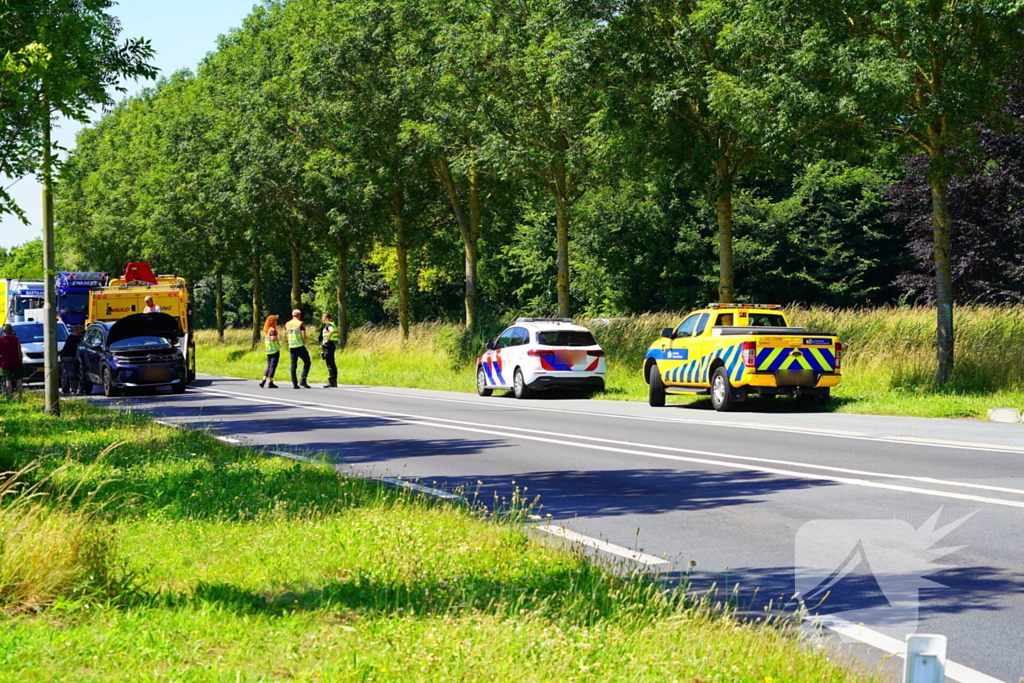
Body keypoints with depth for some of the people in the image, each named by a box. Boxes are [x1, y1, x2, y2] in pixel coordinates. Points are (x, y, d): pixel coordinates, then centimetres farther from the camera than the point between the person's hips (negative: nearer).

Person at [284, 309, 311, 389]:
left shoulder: (287, 324, 9)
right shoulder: (301, 324, -8)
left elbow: (285, 335, 17)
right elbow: (304, 336, -14)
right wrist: (304, 343, 4)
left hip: (291, 347, 5)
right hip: (300, 346, -5)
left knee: (293, 365, 8)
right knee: (307, 362, 5)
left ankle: (294, 383, 4)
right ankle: (303, 380, -7)